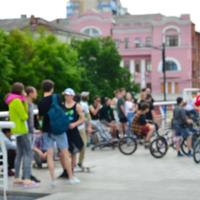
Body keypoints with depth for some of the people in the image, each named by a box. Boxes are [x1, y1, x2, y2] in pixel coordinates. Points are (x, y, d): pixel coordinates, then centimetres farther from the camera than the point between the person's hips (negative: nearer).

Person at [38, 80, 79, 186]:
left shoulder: (40, 102, -2)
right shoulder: (56, 98, -8)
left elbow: (40, 116, 4)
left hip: (47, 130, 2)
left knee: (49, 155, 3)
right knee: (65, 153, 8)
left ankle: (53, 179, 0)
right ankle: (71, 177, 13)